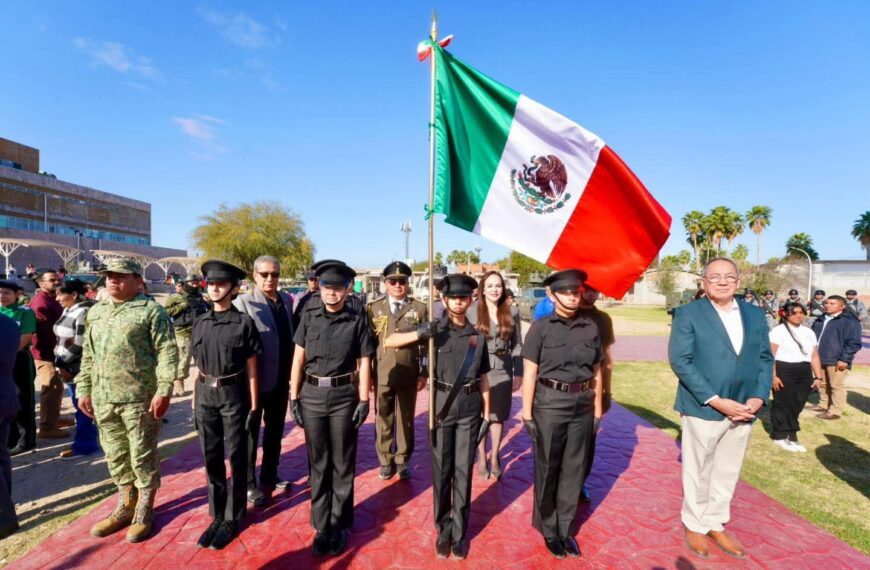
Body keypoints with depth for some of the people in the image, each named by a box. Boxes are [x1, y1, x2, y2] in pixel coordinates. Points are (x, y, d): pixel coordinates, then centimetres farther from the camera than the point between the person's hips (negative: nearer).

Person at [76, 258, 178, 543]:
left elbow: (167, 353, -13)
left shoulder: (151, 311, -9)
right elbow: (88, 355, 18)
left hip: (140, 398, -6)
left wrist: (163, 391, -18)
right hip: (103, 399, 7)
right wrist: (83, 389, 13)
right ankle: (125, 507, 35)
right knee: (116, 455, 17)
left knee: (143, 455, 5)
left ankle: (144, 512, 22)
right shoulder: (95, 312, 13)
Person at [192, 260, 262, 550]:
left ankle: (232, 518, 23)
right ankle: (217, 515, 31)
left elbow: (252, 370, -6)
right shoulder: (200, 322, 6)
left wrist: (253, 407, -7)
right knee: (211, 458, 14)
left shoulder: (244, 322, -8)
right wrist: (194, 403, 11)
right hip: (205, 395, 5)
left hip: (234, 395, -4)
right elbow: (197, 367, 11)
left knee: (236, 458, 7)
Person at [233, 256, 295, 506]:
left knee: (275, 431, 19)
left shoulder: (287, 300, 5)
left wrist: (291, 371, 9)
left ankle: (269, 476, 37)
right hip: (256, 379, -5)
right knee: (250, 433, 11)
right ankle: (249, 484, 28)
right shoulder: (244, 302, -12)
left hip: (281, 379, 6)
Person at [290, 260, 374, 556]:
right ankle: (322, 525, 29)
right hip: (312, 395, 2)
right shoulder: (309, 315, -1)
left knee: (342, 463, 11)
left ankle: (339, 525, 28)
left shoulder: (357, 320, -5)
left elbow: (364, 363, -2)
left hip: (344, 396, -1)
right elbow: (298, 358, 3)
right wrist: (293, 397, 2)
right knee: (318, 462, 13)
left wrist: (364, 401, -4)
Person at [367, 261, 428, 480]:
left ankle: (403, 460, 27)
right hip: (381, 375, 0)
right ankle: (386, 460, 27)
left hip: (409, 375, 0)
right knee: (383, 419, 10)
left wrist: (424, 373, 0)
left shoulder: (419, 309, 3)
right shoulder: (374, 308, 3)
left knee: (406, 419, 11)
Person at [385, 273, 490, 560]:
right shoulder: (435, 329, -4)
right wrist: (420, 334, -25)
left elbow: (483, 379, 9)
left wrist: (487, 414, 6)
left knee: (463, 472, 10)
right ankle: (444, 530, 29)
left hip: (470, 409, 1)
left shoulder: (478, 336, 4)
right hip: (441, 406, -1)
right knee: (441, 471, 10)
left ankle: (460, 532, 27)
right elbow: (389, 342, -9)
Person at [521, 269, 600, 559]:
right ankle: (548, 528, 32)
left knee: (574, 469, 14)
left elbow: (596, 372, 10)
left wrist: (597, 409, 10)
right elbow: (530, 373, -7)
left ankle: (565, 528, 33)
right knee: (547, 469, 11)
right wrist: (527, 413, -8)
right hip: (549, 403, -3)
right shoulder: (540, 327, -7)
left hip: (582, 405, 4)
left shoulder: (591, 328, 4)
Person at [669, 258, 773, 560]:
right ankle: (695, 526, 30)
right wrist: (715, 400, -18)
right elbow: (680, 361, -14)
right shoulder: (687, 314, -8)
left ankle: (716, 524, 35)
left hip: (743, 409, 5)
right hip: (703, 409, -4)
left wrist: (758, 397, -7)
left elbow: (765, 358, 8)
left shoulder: (756, 315, 8)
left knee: (728, 472, 17)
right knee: (698, 472, 11)